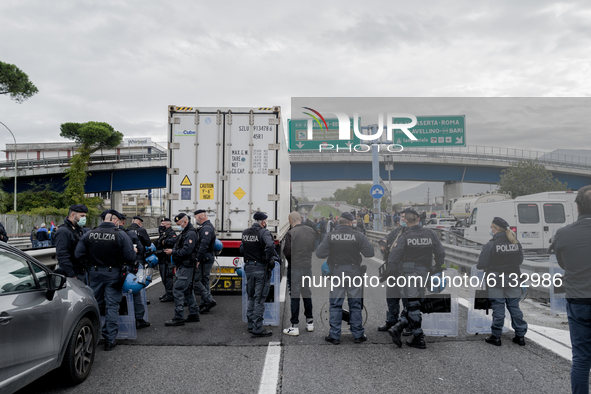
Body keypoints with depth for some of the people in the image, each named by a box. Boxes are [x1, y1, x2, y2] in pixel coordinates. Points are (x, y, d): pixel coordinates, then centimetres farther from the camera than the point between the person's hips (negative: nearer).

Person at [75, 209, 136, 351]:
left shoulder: (89, 234, -3)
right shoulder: (121, 235, -12)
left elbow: (78, 255, -3)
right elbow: (130, 257, -15)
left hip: (94, 273, 3)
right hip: (113, 274, -3)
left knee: (95, 305, 17)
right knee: (112, 306, 5)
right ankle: (110, 340, 9)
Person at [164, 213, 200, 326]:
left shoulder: (191, 233, -16)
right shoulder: (185, 232, 18)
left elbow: (186, 250, -24)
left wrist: (173, 252, -15)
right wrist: (172, 251, 6)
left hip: (186, 267, -11)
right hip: (183, 266, 11)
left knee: (177, 290, -9)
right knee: (187, 290, 15)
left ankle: (179, 318, -5)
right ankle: (194, 314, 23)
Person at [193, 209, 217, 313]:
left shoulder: (206, 228, -17)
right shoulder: (205, 227, 18)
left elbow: (204, 245, -25)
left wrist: (198, 259, -24)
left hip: (204, 259, -10)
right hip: (208, 259, 10)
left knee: (195, 280, -8)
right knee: (204, 281, 14)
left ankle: (209, 300, -10)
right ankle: (205, 304, 20)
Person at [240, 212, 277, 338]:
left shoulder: (245, 233, 8)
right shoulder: (264, 232, -14)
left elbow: (242, 249, 15)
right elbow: (270, 246, -30)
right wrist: (269, 260, -18)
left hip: (248, 268, 6)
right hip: (261, 268, -6)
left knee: (251, 297, 19)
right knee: (259, 299, -1)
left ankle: (251, 325, 27)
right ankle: (257, 329, 4)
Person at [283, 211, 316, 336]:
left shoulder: (291, 233, -16)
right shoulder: (312, 231, 3)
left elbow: (287, 252, -14)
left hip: (295, 267, -5)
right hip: (307, 266, 6)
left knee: (294, 296, 0)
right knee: (307, 294, 17)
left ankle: (294, 326, 4)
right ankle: (310, 322, 26)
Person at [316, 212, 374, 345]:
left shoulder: (331, 236, -5)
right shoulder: (358, 236, -7)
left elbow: (319, 253, -8)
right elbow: (370, 252, -8)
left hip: (337, 273, 0)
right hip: (354, 273, 0)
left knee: (335, 305, 8)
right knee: (355, 305, 10)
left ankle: (334, 335, 11)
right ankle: (358, 335, 17)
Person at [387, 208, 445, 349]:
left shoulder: (405, 237, -10)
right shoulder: (430, 234, -1)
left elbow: (393, 258, -11)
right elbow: (441, 253, 3)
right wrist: (436, 268, 16)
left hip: (409, 273, -2)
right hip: (423, 273, 3)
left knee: (412, 305, 5)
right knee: (414, 303, 13)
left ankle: (419, 339, 6)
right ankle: (398, 328, 4)